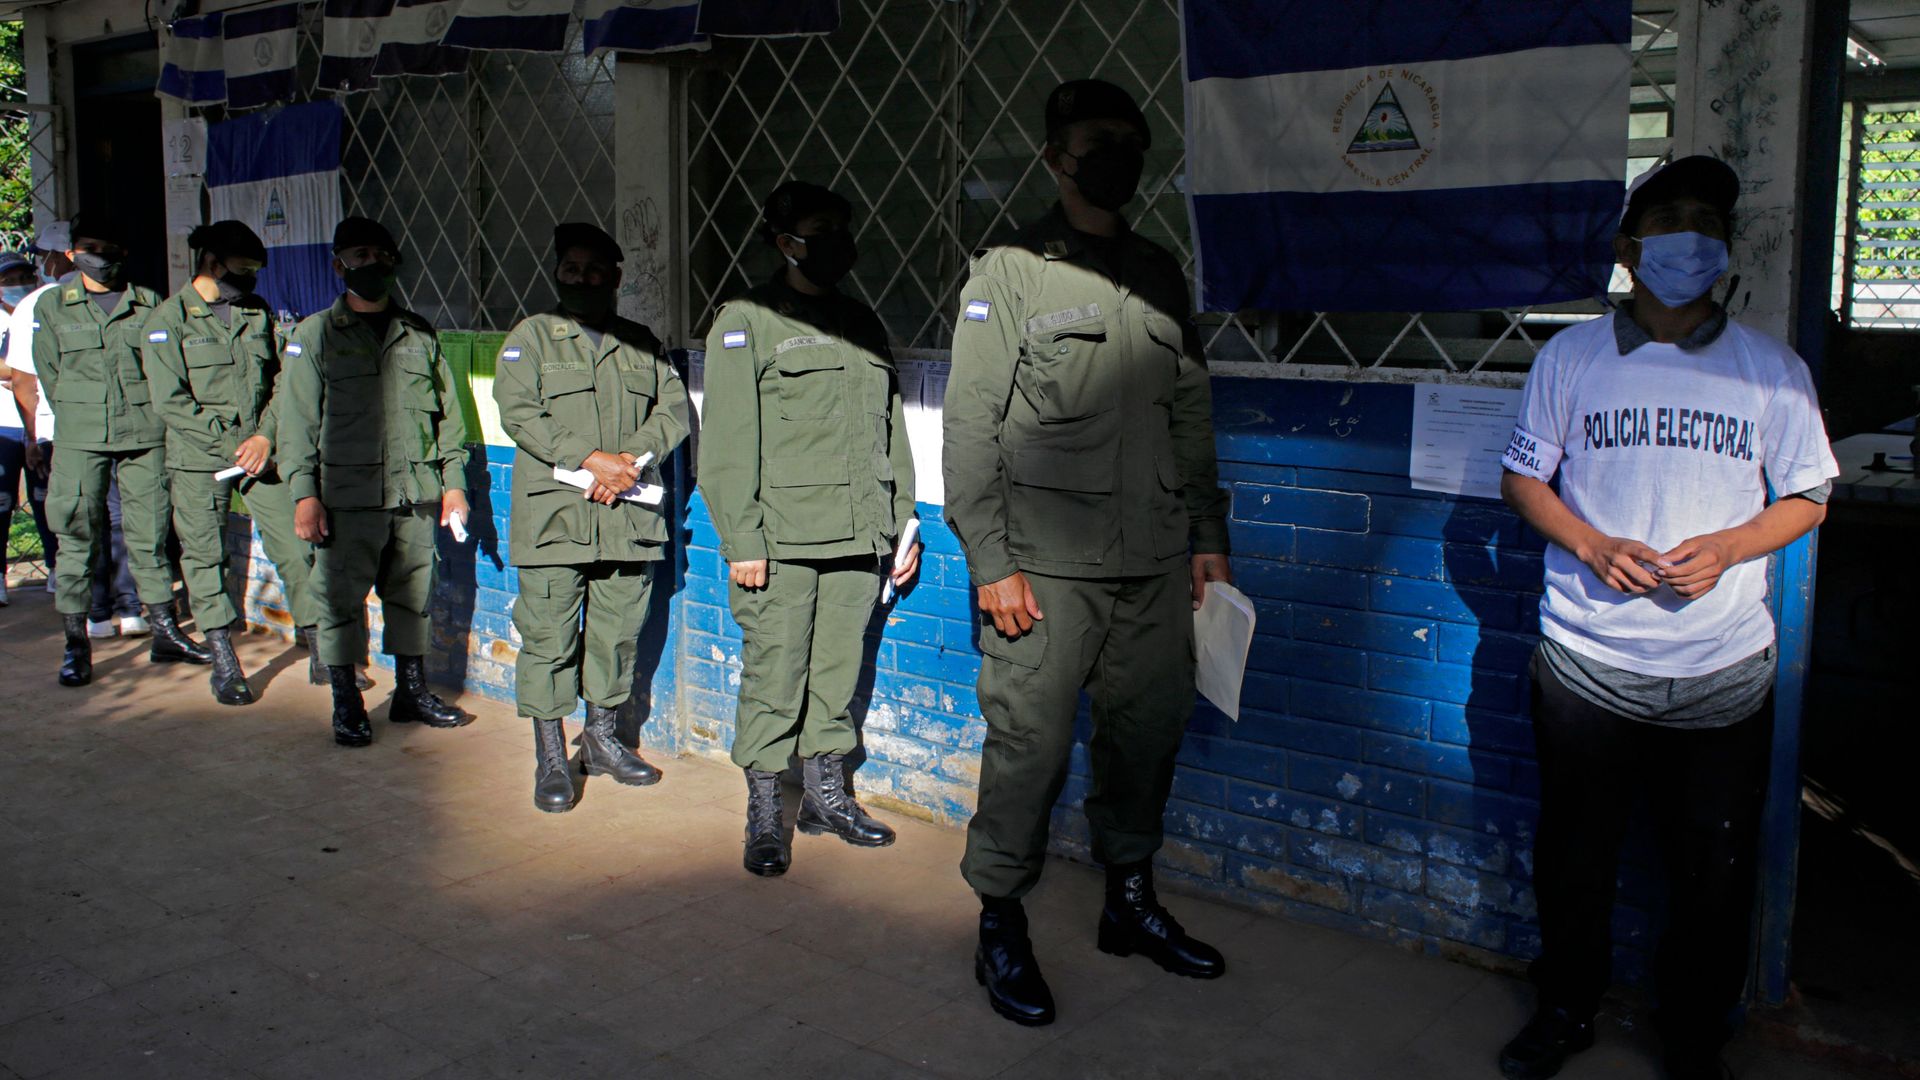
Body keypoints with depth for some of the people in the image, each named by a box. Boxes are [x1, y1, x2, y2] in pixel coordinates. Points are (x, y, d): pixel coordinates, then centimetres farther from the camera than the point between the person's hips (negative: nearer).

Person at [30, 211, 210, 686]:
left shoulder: (147, 303, 9)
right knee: (78, 537, -1)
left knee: (150, 535, 5)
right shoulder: (51, 305, 8)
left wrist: (145, 416, 3)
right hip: (80, 439, -1)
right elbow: (50, 376, 9)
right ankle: (76, 644, 5)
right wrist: (82, 419, 4)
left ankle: (166, 633, 13)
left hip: (144, 435, 1)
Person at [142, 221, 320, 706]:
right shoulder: (170, 317, -1)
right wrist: (230, 446, -11)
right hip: (199, 457, -3)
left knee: (295, 549, -3)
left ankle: (320, 651, 4)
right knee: (205, 557, 1)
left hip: (261, 451, 3)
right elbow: (170, 399, -8)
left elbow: (280, 382, 10)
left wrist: (265, 437, -6)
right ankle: (224, 662, 11)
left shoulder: (258, 313, 13)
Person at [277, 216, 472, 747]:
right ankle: (346, 703, 12)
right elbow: (296, 419, -1)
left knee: (412, 595, 10)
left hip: (416, 494, 3)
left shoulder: (419, 334, 14)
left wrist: (453, 479, 9)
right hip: (347, 496, -3)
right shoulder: (316, 334, 4)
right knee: (341, 598, 0)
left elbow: (447, 411, 16)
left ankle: (412, 691, 23)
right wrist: (304, 493, -8)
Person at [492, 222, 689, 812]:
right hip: (554, 516, -3)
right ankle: (550, 758, 9)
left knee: (618, 633, 9)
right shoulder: (532, 336, 6)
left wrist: (632, 459, -11)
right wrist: (589, 457, -17)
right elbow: (518, 413, -7)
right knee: (549, 638, -2)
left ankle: (602, 739, 26)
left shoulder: (642, 343, 17)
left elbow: (674, 409, 7)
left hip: (629, 517, 3)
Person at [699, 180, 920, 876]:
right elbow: (727, 443, -5)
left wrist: (903, 522, 15)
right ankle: (764, 813, 9)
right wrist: (741, 539, -11)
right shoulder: (746, 321, 1)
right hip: (782, 541, -5)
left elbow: (892, 432, 20)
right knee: (774, 679, -2)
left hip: (858, 537, 5)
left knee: (839, 674, 9)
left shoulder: (862, 322, 18)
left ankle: (827, 792, 23)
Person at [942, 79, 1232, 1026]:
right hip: (1048, 567, -5)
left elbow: (1191, 418, 18)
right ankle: (1001, 929, 13)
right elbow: (969, 429, -5)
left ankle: (1129, 903, 29)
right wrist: (989, 562, -11)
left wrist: (1208, 536, 14)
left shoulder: (1160, 275, 15)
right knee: (1030, 743, -3)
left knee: (1149, 729, 11)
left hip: (1155, 565, 5)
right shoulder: (1009, 273, -1)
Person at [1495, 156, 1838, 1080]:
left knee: (1713, 871, 8)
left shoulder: (1772, 369, 2)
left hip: (1724, 667, 0)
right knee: (1574, 850, 13)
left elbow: (1808, 498, 8)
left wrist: (1724, 547, -11)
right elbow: (1521, 476, 7)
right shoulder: (1572, 356, 2)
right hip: (1587, 661, 0)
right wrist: (1593, 545, -10)